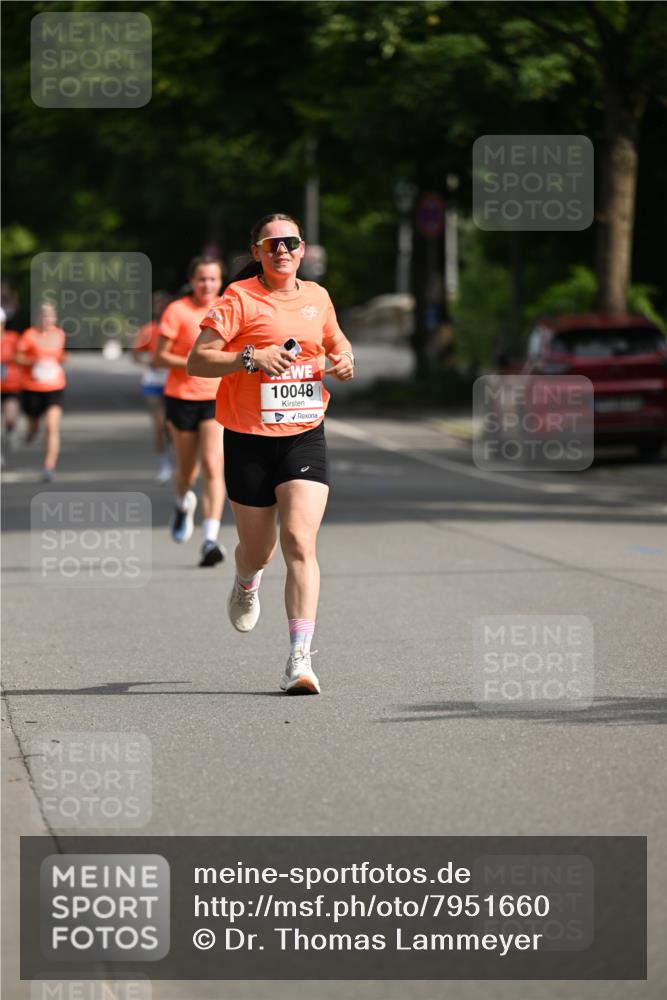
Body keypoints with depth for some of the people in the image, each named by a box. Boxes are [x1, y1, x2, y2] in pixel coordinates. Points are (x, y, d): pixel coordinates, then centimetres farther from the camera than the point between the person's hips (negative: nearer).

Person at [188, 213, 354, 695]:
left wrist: (344, 359, 5)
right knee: (258, 548, 12)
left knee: (300, 542, -15)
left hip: (305, 436, 2)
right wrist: (251, 357, -23)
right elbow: (197, 361, -10)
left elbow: (337, 340, 28)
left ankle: (300, 659, -18)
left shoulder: (317, 297, 9)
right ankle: (246, 585, 52)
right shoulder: (239, 299, -6)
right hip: (249, 440, -2)